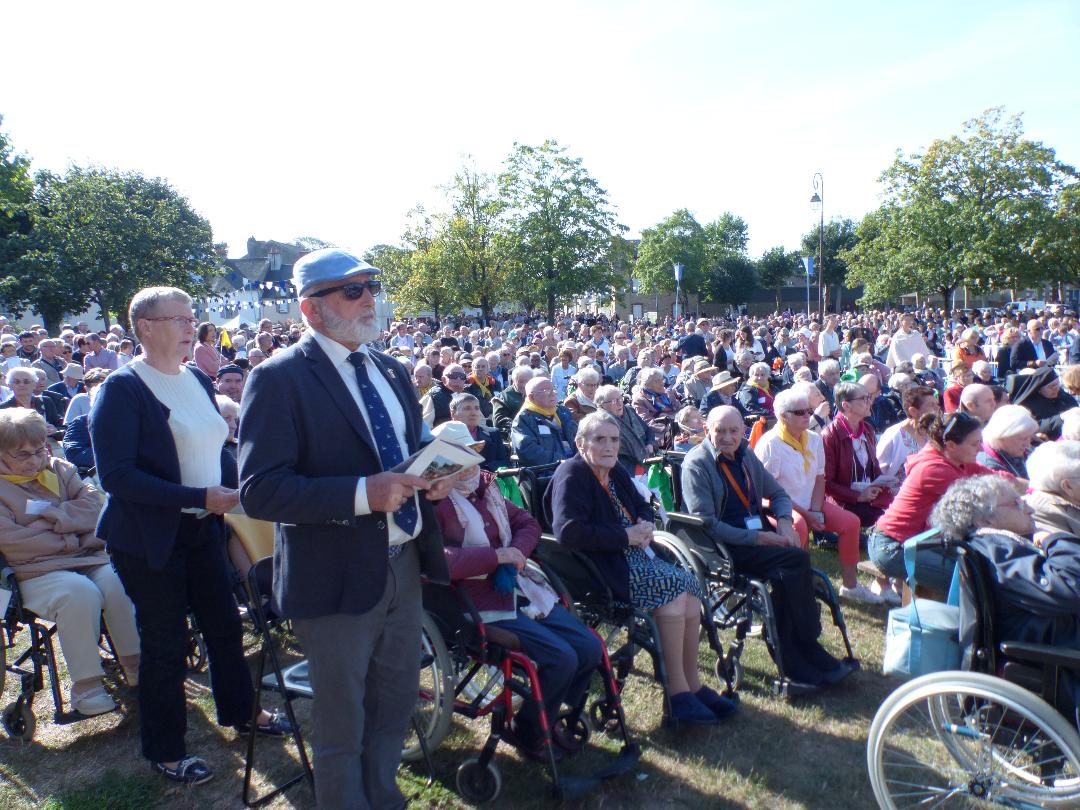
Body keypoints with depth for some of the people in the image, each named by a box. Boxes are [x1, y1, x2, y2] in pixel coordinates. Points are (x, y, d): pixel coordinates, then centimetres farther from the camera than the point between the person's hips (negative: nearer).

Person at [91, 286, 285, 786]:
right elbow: (116, 474, -21)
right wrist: (198, 496, -25)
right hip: (149, 538, -6)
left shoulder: (198, 380, 6)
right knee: (165, 642, 7)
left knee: (225, 625, 16)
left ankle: (239, 710, 40)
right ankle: (164, 751, 29)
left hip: (202, 529, 6)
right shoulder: (122, 389, -15)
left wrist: (235, 485, -5)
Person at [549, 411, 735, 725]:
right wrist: (625, 536, -18)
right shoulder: (571, 475, -13)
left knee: (690, 586, -13)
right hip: (600, 569, -8)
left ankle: (692, 683, -2)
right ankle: (677, 690, -13)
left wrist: (644, 526, 2)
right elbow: (569, 532, -26)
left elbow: (642, 506, 27)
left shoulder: (615, 471, 14)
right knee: (672, 586, -23)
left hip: (634, 556, 9)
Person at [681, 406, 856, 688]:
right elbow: (706, 524, -15)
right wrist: (757, 538, -19)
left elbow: (778, 493, 24)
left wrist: (784, 520, 1)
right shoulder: (696, 464, -8)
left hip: (759, 535, 6)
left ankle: (795, 660, -14)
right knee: (796, 560, -24)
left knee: (788, 576, -25)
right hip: (725, 547, -6)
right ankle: (810, 651, -11)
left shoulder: (745, 455, 15)